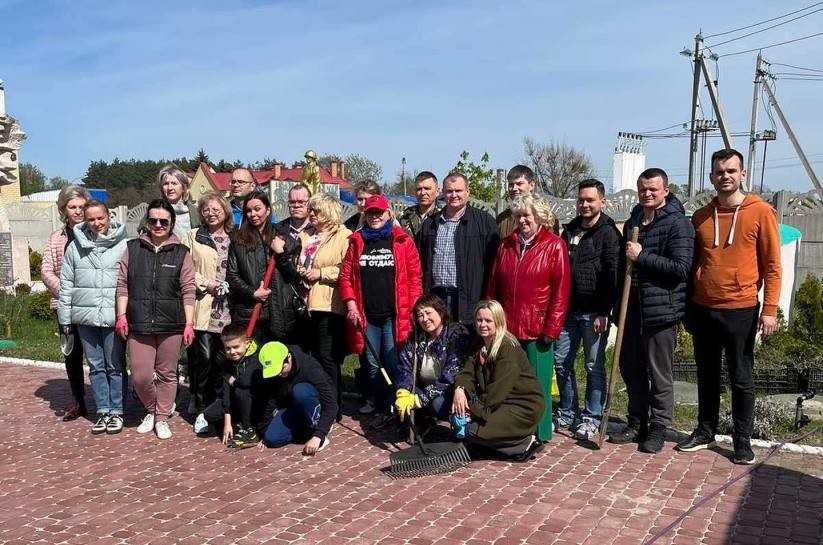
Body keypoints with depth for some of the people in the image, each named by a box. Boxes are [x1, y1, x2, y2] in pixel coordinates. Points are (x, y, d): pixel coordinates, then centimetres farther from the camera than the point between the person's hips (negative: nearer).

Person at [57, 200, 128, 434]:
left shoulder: (123, 246, -4)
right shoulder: (75, 247, 7)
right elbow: (66, 285, 10)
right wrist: (65, 319, 8)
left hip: (114, 317, -3)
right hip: (85, 318, 3)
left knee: (115, 366, 4)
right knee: (96, 366, 10)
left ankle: (116, 411, 16)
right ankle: (103, 411, 20)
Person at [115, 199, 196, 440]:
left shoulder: (181, 253, 3)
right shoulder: (132, 248, 6)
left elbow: (188, 291, 1)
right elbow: (122, 284, 7)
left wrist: (189, 323, -4)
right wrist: (121, 315, -1)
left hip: (171, 324, -1)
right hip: (139, 324, 1)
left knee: (167, 374, 8)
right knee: (140, 375, 1)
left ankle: (162, 418, 23)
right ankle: (151, 411, 27)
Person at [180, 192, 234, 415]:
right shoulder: (192, 236, 6)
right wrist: (205, 283, -10)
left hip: (227, 309, 3)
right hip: (202, 307, -3)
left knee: (222, 359, 6)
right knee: (203, 358, -6)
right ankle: (199, 406, 9)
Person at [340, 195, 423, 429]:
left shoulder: (402, 241, 1)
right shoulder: (356, 242, 10)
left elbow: (414, 276, -2)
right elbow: (346, 275, 7)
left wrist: (413, 309, -9)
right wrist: (350, 303, -4)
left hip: (395, 315, -3)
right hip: (367, 315, 3)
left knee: (394, 365, -2)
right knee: (374, 366, 11)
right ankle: (381, 411, 22)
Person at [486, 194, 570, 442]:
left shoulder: (555, 246, -3)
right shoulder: (506, 245, 11)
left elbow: (561, 290, -7)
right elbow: (493, 285, 12)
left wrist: (552, 328, -12)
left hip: (537, 329, -4)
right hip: (506, 328, 4)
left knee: (537, 384, 3)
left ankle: (539, 435, 17)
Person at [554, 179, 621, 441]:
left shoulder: (608, 233, -5)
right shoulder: (569, 230, 14)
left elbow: (613, 276, -11)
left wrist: (604, 312, -16)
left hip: (594, 311, -6)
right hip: (568, 309, 6)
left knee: (594, 366, 2)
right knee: (561, 361, 8)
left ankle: (592, 418, 12)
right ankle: (567, 412, 22)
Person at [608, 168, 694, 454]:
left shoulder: (678, 224, -9)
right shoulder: (632, 222, 15)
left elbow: (681, 268, -18)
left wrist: (642, 256, -19)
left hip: (660, 310, -7)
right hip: (632, 307, 7)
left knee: (659, 372, 2)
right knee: (630, 367, 13)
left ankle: (658, 427, 15)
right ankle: (637, 422, 27)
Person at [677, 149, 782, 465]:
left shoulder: (760, 212, -4)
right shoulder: (700, 217, 8)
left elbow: (772, 265, -4)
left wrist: (770, 309, -11)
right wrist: (687, 306, 12)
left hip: (741, 311, -4)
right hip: (703, 309, 4)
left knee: (741, 378, 6)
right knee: (707, 375, 14)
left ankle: (742, 439, 18)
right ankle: (705, 431, 27)